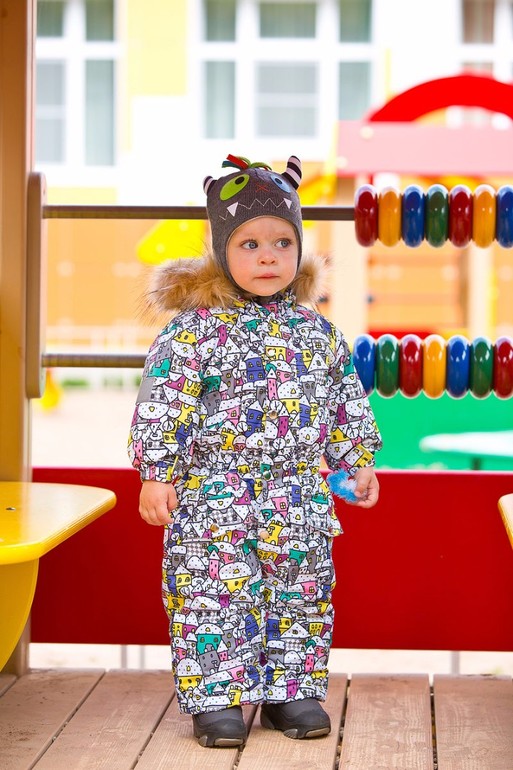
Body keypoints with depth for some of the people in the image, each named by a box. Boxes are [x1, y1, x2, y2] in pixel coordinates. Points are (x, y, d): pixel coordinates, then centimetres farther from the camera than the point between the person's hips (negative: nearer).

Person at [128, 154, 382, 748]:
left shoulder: (317, 331, 7)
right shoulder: (196, 330, -8)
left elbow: (347, 400, 16)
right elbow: (161, 404, -9)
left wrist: (359, 460, 15)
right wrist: (156, 474, -11)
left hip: (301, 499, 4)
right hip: (215, 498, -4)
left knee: (302, 598, 10)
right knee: (214, 596, -3)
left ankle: (290, 692, 22)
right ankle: (213, 699, 7)